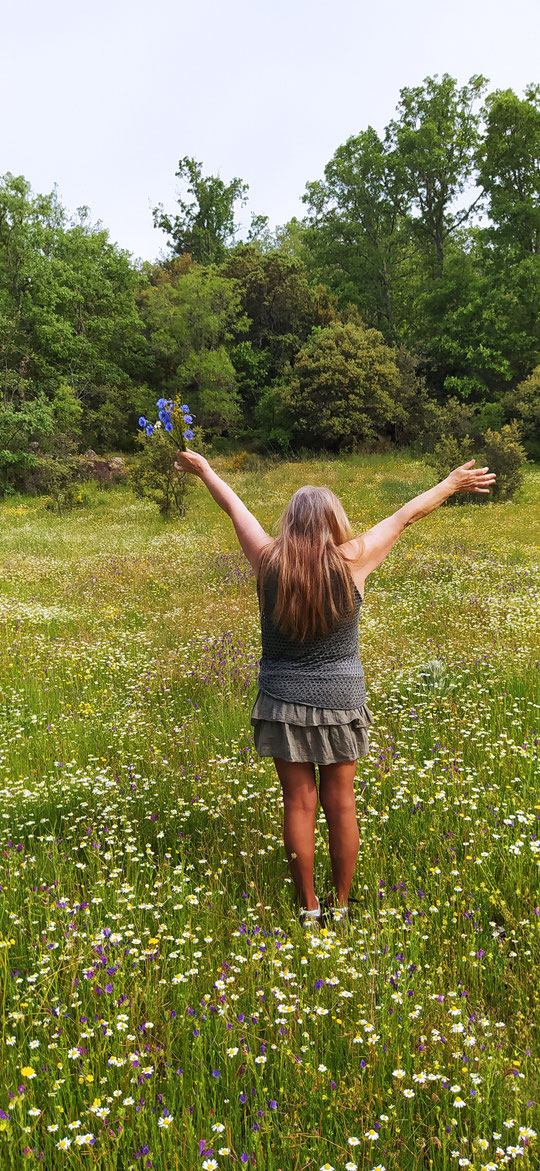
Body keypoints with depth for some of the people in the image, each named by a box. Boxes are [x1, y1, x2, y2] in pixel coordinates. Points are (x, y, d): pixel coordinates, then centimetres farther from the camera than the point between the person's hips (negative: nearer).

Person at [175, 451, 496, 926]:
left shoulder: (269, 561, -9)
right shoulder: (352, 562, -12)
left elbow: (234, 506, 6)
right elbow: (404, 516, 1)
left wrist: (203, 468, 22)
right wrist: (452, 483, 14)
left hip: (284, 703, 1)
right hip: (340, 702, -1)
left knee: (299, 804, 9)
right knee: (341, 806, 11)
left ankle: (308, 907, 21)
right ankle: (340, 905, 24)